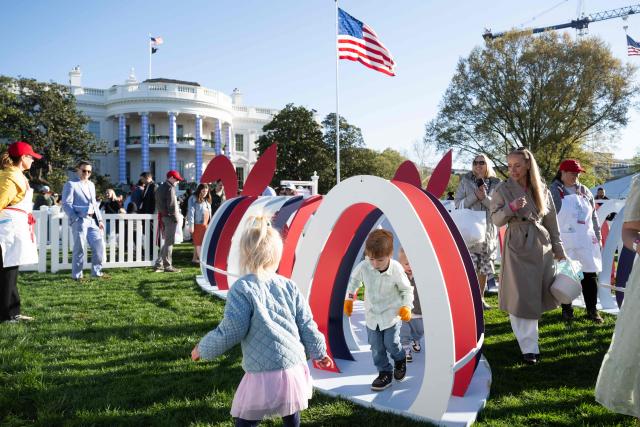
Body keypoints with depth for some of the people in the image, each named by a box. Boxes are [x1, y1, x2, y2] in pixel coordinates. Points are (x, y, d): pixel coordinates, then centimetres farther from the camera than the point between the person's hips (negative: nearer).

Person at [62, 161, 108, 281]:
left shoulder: (91, 185, 21)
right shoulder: (71, 184, -1)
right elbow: (66, 204, -8)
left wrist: (99, 219, 14)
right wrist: (76, 219, -17)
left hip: (92, 220, 7)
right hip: (80, 220, -7)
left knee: (99, 246, 5)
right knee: (80, 248, -3)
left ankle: (96, 272, 17)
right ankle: (77, 275, 8)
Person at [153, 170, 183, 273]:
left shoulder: (160, 188, 17)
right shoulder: (170, 188, -12)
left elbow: (158, 203, 17)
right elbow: (172, 204, -18)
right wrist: (175, 217, -13)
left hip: (162, 217, 9)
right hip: (170, 217, -9)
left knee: (165, 241, 15)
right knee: (169, 242, -3)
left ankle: (158, 264, 14)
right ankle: (167, 266, 1)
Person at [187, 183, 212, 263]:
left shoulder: (207, 199, 17)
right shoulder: (194, 198, -6)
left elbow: (209, 211, 19)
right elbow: (191, 212, -12)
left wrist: (210, 223, 16)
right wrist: (191, 224, -18)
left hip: (205, 224, 7)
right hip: (197, 224, -7)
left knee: (198, 242, 12)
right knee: (198, 242, -4)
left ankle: (195, 258, 20)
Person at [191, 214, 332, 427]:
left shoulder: (242, 288, -10)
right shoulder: (289, 286, 5)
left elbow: (230, 332, -10)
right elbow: (307, 326, 9)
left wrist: (203, 348, 8)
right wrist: (318, 353, 26)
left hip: (263, 375, -5)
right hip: (295, 369, 5)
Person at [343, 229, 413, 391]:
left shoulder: (396, 269, -23)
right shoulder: (363, 267, -19)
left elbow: (406, 289, -7)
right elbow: (354, 280, 3)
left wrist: (406, 307, -16)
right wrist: (348, 299, 9)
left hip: (391, 314, -2)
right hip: (372, 314, 3)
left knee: (391, 343, 0)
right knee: (376, 347, 6)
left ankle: (400, 360, 34)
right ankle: (385, 373, 24)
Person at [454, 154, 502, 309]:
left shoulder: (495, 184, 6)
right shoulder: (466, 181, 3)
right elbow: (458, 204, -1)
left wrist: (485, 198, -14)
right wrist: (475, 196, -14)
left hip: (488, 231, 3)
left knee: (484, 269, 10)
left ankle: (480, 298, 25)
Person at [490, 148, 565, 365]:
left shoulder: (542, 189, 5)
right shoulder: (503, 189, -3)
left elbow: (551, 221, 10)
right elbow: (496, 219, -4)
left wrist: (558, 248, 10)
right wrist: (511, 207, -23)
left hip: (542, 245, 4)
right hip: (517, 247, -3)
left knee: (540, 294, 11)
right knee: (521, 298, -5)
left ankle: (527, 335, 35)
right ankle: (529, 348, 3)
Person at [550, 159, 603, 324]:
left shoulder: (584, 191, 13)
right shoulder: (553, 191, -4)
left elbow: (593, 216, 18)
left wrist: (598, 236, 16)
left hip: (586, 241, 5)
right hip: (564, 243, -5)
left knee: (590, 274, 5)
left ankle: (592, 310, 17)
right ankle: (566, 309, 16)